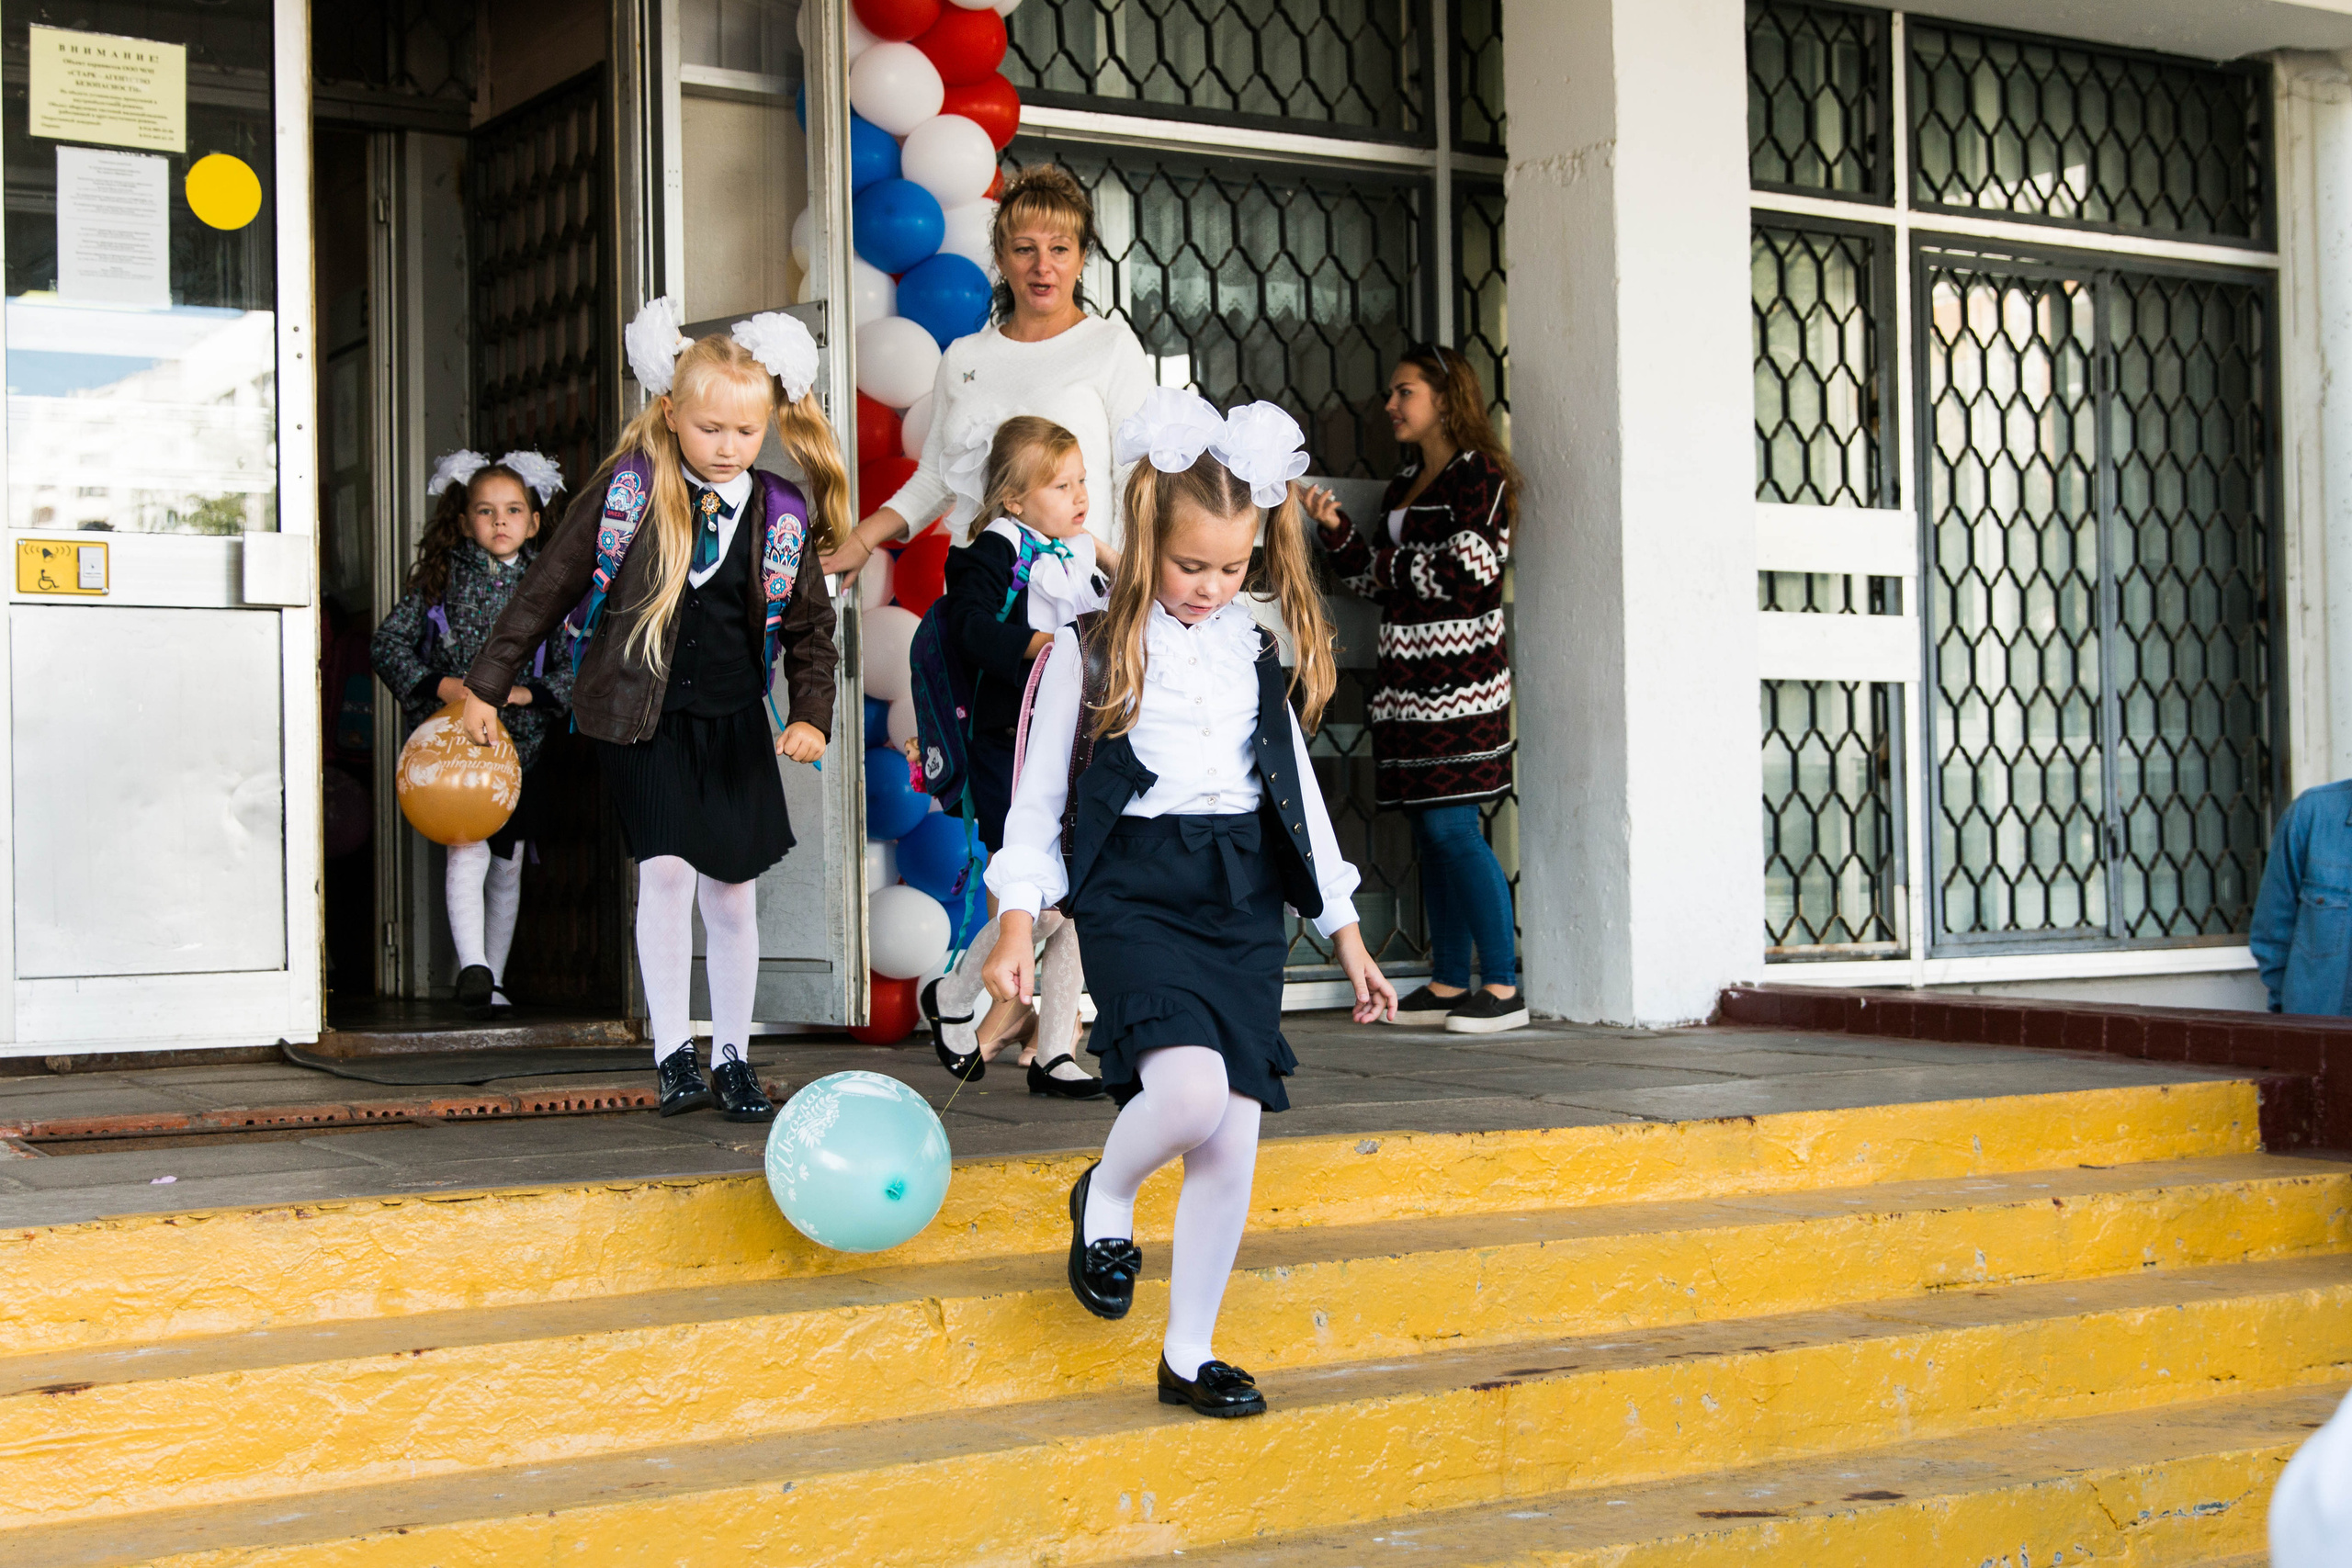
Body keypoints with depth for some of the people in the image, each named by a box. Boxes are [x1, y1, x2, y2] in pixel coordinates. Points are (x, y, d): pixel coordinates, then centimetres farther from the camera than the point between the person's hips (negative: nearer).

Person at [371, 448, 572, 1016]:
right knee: (468, 850, -20)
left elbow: (575, 667, 3)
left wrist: (526, 692, -13)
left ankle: (492, 980, 21)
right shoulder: (441, 579, 2)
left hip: (518, 744, 3)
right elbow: (387, 643, 0)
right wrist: (439, 685, -13)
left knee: (507, 866, 10)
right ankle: (472, 967, -24)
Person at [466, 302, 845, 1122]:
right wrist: (485, 683, 3)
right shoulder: (627, 489, -6)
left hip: (733, 724, 2)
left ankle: (732, 1056, 18)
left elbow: (810, 626, 11)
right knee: (666, 867, -13)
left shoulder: (781, 515, 0)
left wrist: (812, 715, -2)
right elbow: (548, 586, 1)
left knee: (731, 888, 4)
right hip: (641, 717, -2)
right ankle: (671, 1053, 0)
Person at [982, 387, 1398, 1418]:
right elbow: (1039, 792, 2)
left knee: (1232, 1140, 1)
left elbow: (1296, 788, 18)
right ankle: (1105, 1201, 8)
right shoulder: (1092, 651, -1)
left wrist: (1347, 936, 18)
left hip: (1245, 905, 4)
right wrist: (1016, 926, -5)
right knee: (1190, 1090, -26)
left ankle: (1188, 1358, 15)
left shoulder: (1258, 653, 12)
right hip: (1136, 897, -4)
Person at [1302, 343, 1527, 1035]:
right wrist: (1337, 529, 6)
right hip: (1408, 676, 8)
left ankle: (1503, 986, -6)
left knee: (1452, 826, -11)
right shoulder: (1406, 482, 20)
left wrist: (1393, 565, -2)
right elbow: (1376, 577, 20)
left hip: (1458, 674, -8)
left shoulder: (1478, 474, -5)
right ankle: (1449, 983, 12)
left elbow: (1469, 574, -15)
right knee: (1430, 829, 7)